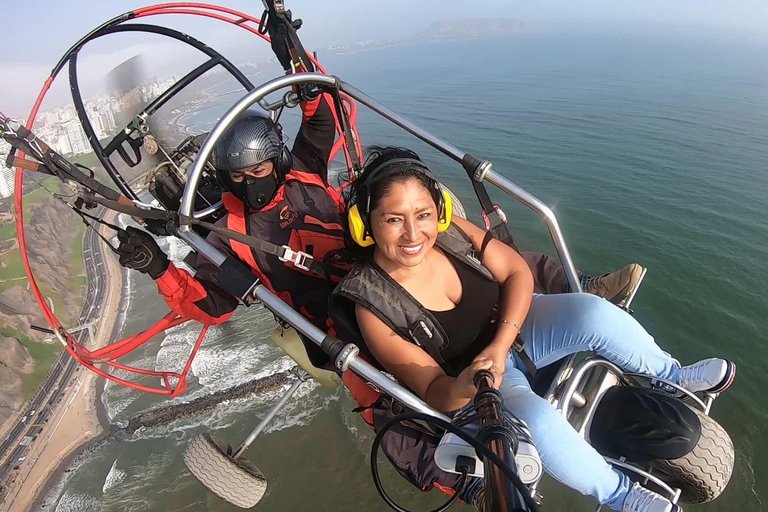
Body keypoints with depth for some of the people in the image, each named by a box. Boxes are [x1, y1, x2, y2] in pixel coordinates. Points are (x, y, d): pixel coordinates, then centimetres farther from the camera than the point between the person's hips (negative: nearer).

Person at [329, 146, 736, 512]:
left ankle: (674, 376, 12)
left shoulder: (449, 231, -17)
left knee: (592, 312, -19)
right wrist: (462, 388, -41)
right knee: (535, 419, -31)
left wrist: (500, 344, -21)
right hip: (466, 384, -3)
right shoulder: (373, 304, -23)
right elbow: (432, 390, -18)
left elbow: (518, 272, -8)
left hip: (512, 327, 4)